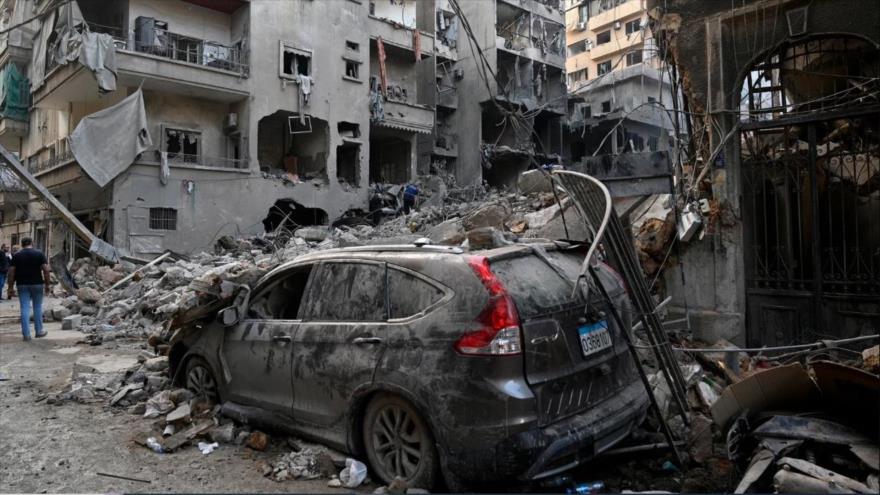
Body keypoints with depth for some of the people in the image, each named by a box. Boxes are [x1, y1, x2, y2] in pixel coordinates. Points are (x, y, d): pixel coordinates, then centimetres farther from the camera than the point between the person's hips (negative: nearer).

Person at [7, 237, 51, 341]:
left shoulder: (16, 255, 3)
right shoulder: (39, 254, -2)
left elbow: (11, 272, -1)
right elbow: (45, 270, -9)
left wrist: (11, 287, 4)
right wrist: (47, 285, -3)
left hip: (22, 285, 1)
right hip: (37, 284, -1)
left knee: (24, 309, 1)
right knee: (38, 307, 11)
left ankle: (26, 334, 0)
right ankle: (39, 331, 17)